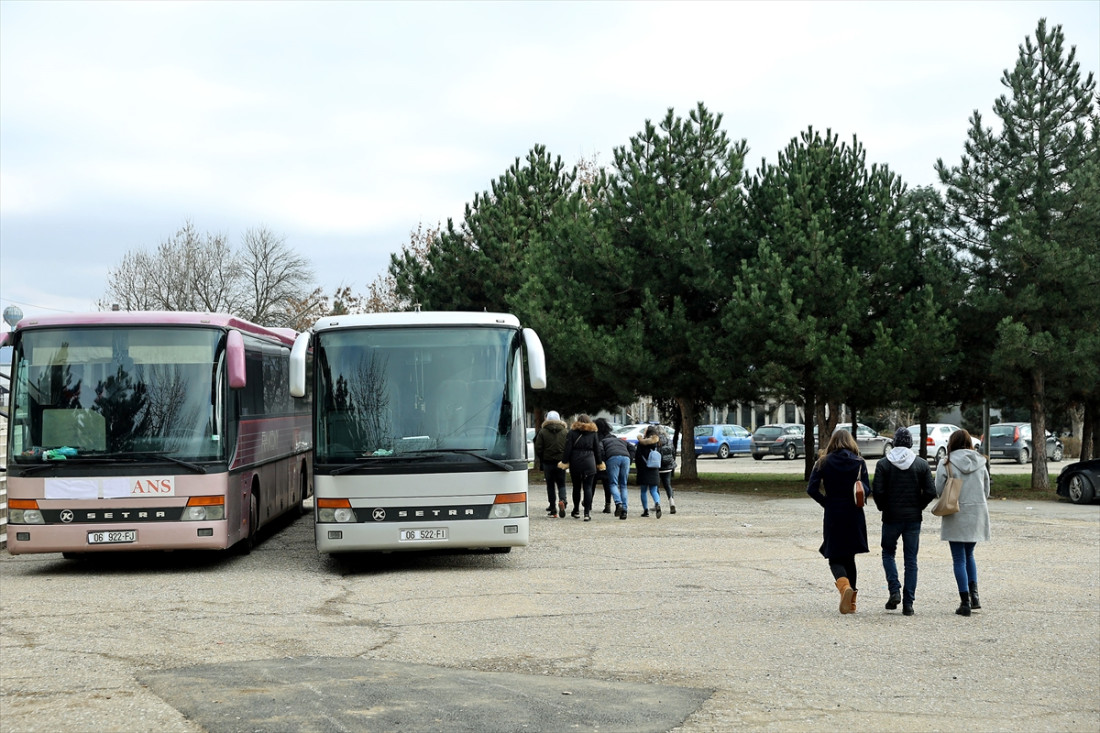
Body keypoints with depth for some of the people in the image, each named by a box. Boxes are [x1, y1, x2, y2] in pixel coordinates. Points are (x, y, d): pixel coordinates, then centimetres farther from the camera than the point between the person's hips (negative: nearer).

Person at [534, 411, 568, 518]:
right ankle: (562, 500, -19)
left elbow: (538, 449, -2)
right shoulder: (565, 431, 2)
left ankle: (553, 509, 7)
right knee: (561, 484, 9)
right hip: (561, 462, 1)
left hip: (548, 462, -1)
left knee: (550, 485, 7)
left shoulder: (542, 432, -3)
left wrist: (541, 464, 8)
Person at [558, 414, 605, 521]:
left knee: (576, 487, 14)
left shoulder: (572, 432, 2)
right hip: (589, 463, 0)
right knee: (588, 487, -1)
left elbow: (568, 449, -3)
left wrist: (564, 462, 1)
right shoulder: (593, 433, 4)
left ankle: (576, 511, 22)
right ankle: (587, 513, -8)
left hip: (575, 463, 0)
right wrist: (599, 463, 15)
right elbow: (597, 449, 6)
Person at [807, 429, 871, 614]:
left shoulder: (824, 462, -1)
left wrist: (827, 502, 3)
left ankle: (845, 586, -27)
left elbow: (812, 489, -8)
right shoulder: (859, 462, 2)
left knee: (835, 558, 3)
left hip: (833, 515, -2)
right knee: (849, 556, 15)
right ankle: (850, 602, 17)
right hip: (854, 515, 2)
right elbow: (867, 490, -2)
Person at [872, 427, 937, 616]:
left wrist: (883, 507, 4)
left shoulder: (883, 464, -5)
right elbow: (930, 492, -5)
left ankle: (894, 591, -3)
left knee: (888, 553, 16)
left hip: (891, 517, -1)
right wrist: (918, 506, 10)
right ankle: (908, 603, 4)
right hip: (913, 518, 1)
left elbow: (877, 491, -13)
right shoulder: (922, 464, 0)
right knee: (911, 560, 6)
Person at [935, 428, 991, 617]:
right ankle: (974, 594, 9)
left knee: (959, 559, 2)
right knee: (969, 555, 21)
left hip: (956, 516, -4)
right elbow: (987, 490, 9)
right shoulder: (980, 463, 4)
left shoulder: (946, 463, -8)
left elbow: (938, 490, -8)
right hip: (977, 514, 4)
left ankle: (965, 602, -2)